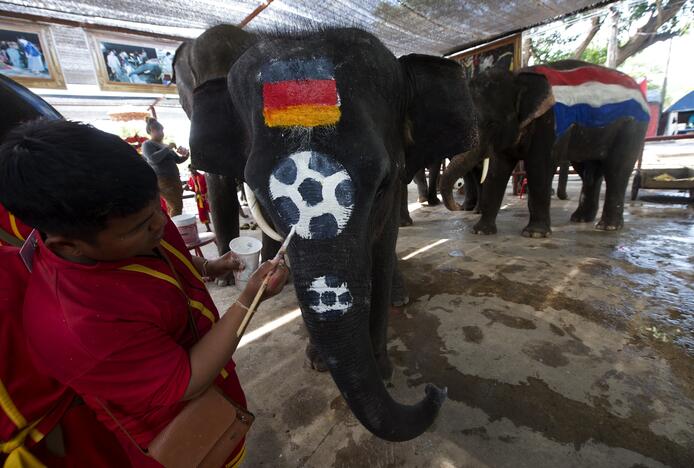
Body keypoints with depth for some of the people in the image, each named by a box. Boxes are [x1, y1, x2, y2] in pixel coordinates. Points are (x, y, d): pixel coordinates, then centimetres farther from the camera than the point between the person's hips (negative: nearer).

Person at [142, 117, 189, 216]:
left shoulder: (164, 146, 23)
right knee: (177, 207, -18)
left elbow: (178, 160, 25)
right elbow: (153, 158, -18)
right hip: (163, 180, -8)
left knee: (172, 207, 5)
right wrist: (167, 148, -14)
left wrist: (185, 155, 5)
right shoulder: (147, 144, 0)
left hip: (174, 179, 8)